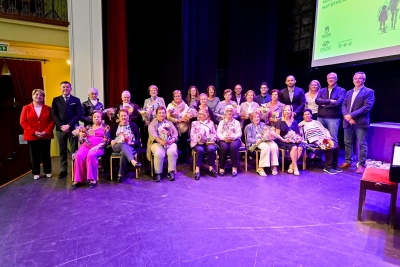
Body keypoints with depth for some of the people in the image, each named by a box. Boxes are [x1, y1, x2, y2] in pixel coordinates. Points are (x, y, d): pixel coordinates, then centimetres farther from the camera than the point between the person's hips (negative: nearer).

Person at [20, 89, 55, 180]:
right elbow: (23, 122, -3)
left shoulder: (48, 108, 7)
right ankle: (36, 173, 16)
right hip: (32, 136, 0)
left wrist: (46, 131, -13)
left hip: (46, 136, 0)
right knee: (34, 155, 5)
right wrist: (34, 132, -14)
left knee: (46, 155, 8)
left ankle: (48, 171, 19)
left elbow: (52, 121, 1)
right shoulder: (26, 108, 5)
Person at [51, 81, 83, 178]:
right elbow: (54, 114, 3)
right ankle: (63, 170, 15)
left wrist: (69, 125, -12)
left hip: (73, 128, -1)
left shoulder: (76, 100, 6)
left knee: (74, 150, 1)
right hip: (60, 128, 2)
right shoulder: (56, 100, 10)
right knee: (62, 151, 7)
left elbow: (79, 114, -4)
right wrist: (61, 126, -10)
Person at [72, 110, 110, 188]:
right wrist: (81, 136, -3)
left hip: (98, 147, -4)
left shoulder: (105, 127, 12)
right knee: (79, 156, -28)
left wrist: (97, 146, -17)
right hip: (86, 146, 4)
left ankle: (93, 179, -30)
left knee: (91, 155, -36)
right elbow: (81, 141, 20)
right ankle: (78, 179, -25)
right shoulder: (88, 127, 24)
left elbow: (106, 140, -1)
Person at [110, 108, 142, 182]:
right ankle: (133, 162, -61)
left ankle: (121, 174, -33)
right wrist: (112, 141, -7)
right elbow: (110, 137, 16)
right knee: (123, 145, -37)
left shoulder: (133, 125, 15)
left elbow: (138, 137, 7)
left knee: (124, 152, -37)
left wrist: (133, 142, -11)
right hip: (117, 146, 1)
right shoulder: (115, 126, 22)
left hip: (130, 146, -1)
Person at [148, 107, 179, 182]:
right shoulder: (152, 123, 14)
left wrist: (172, 140, -12)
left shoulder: (169, 123, 24)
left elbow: (175, 133, 12)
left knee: (172, 151, -31)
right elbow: (152, 133, -5)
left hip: (169, 143, 2)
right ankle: (158, 173, -19)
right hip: (157, 143, -2)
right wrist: (160, 141, -23)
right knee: (159, 153, -34)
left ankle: (171, 172, -21)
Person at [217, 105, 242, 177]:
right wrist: (224, 137, -13)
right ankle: (222, 167, -22)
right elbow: (218, 133, 8)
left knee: (233, 147, -36)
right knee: (224, 147, -35)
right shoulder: (221, 122, 22)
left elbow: (239, 133, 8)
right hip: (223, 140, 0)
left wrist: (233, 137, -14)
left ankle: (234, 168, -28)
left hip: (234, 140, 0)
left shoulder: (236, 122, 21)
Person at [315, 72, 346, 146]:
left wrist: (324, 104, -5)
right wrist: (329, 101, -12)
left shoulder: (341, 90, 4)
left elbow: (338, 102, -12)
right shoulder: (322, 90, 15)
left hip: (333, 118, -3)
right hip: (321, 117, 4)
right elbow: (317, 101, -3)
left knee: (333, 139, -1)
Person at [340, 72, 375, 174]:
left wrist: (351, 115, -17)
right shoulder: (349, 92, 18)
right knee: (347, 143, 11)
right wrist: (347, 116, -9)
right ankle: (347, 162, 23)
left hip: (360, 122, -5)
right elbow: (343, 106, 11)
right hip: (348, 122, 6)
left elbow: (367, 107, -12)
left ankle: (361, 165, 8)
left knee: (362, 144, 0)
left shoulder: (369, 92, 0)